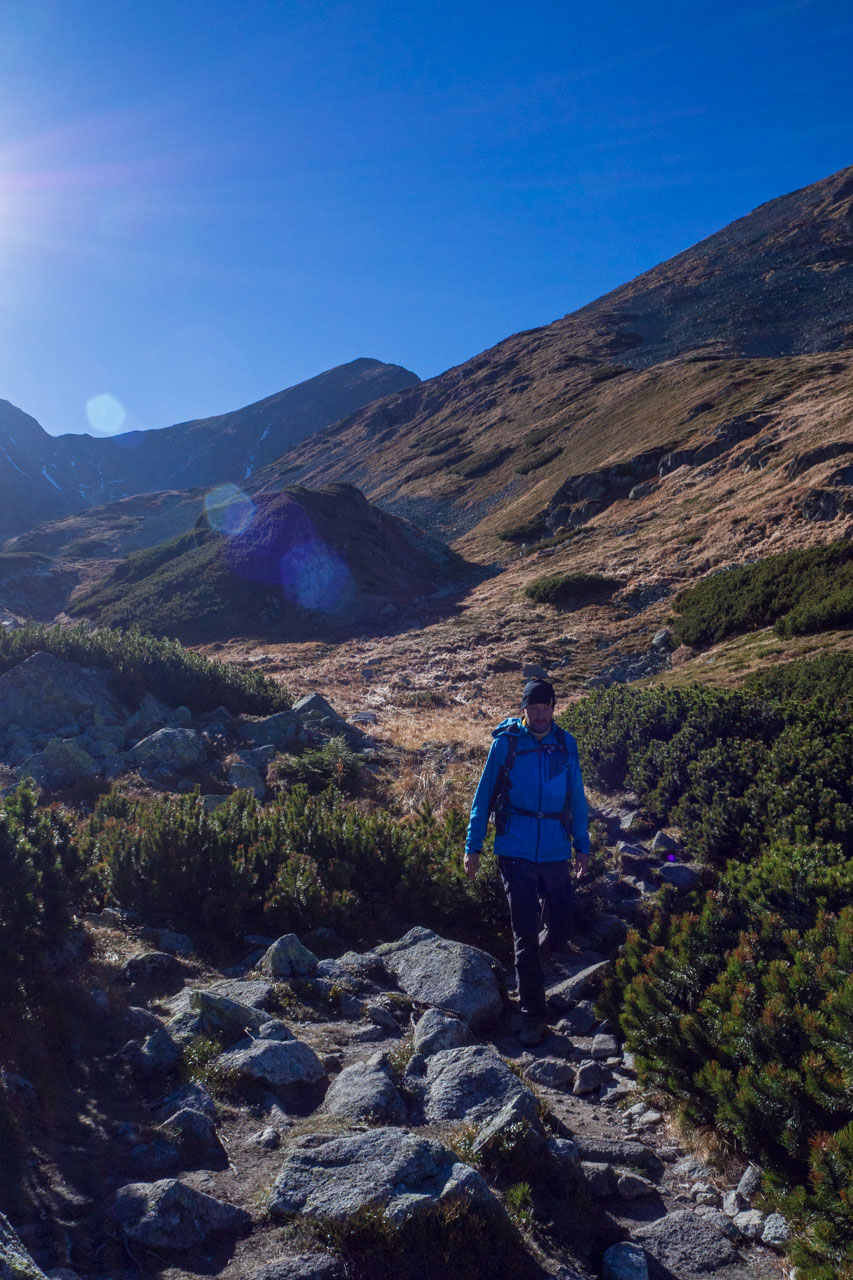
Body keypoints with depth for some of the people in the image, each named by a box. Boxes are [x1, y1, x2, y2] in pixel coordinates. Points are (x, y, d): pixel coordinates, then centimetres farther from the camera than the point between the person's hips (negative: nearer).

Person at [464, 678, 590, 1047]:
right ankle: (533, 1014, 13)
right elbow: (484, 796, 0)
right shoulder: (505, 743, -6)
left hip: (555, 853, 3)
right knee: (525, 934, 1)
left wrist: (582, 846, 10)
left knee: (560, 927, 9)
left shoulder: (566, 744, 2)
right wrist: (473, 847, -1)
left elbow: (576, 798, 11)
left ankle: (544, 950, 45)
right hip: (515, 853, -2)